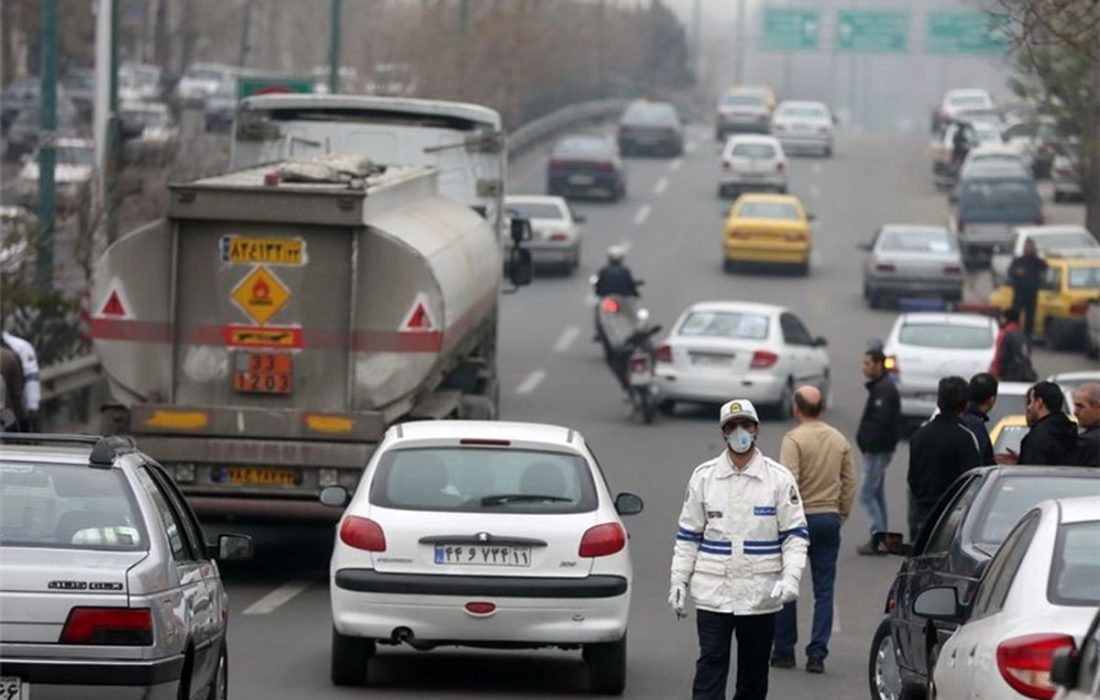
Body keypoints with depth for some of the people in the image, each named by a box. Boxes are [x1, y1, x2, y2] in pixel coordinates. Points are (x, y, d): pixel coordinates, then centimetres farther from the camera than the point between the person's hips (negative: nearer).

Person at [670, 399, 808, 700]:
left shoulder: (779, 478, 0)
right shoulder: (704, 476, 4)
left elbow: (796, 534, -1)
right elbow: (688, 536, 8)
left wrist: (790, 578, -14)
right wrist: (678, 582, 3)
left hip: (761, 594, 0)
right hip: (713, 593, 0)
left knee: (754, 671, 9)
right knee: (711, 665, -9)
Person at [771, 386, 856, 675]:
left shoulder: (794, 439, -11)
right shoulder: (839, 440, 6)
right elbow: (850, 481, 8)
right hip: (829, 519, 4)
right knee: (824, 590, 5)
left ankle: (784, 651, 14)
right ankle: (817, 654, -1)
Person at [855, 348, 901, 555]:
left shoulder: (884, 390, -17)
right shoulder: (880, 388, 16)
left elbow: (881, 421, -24)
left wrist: (870, 447, -21)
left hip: (877, 451, -11)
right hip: (878, 451, 11)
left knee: (866, 494, -9)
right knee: (877, 494, 15)